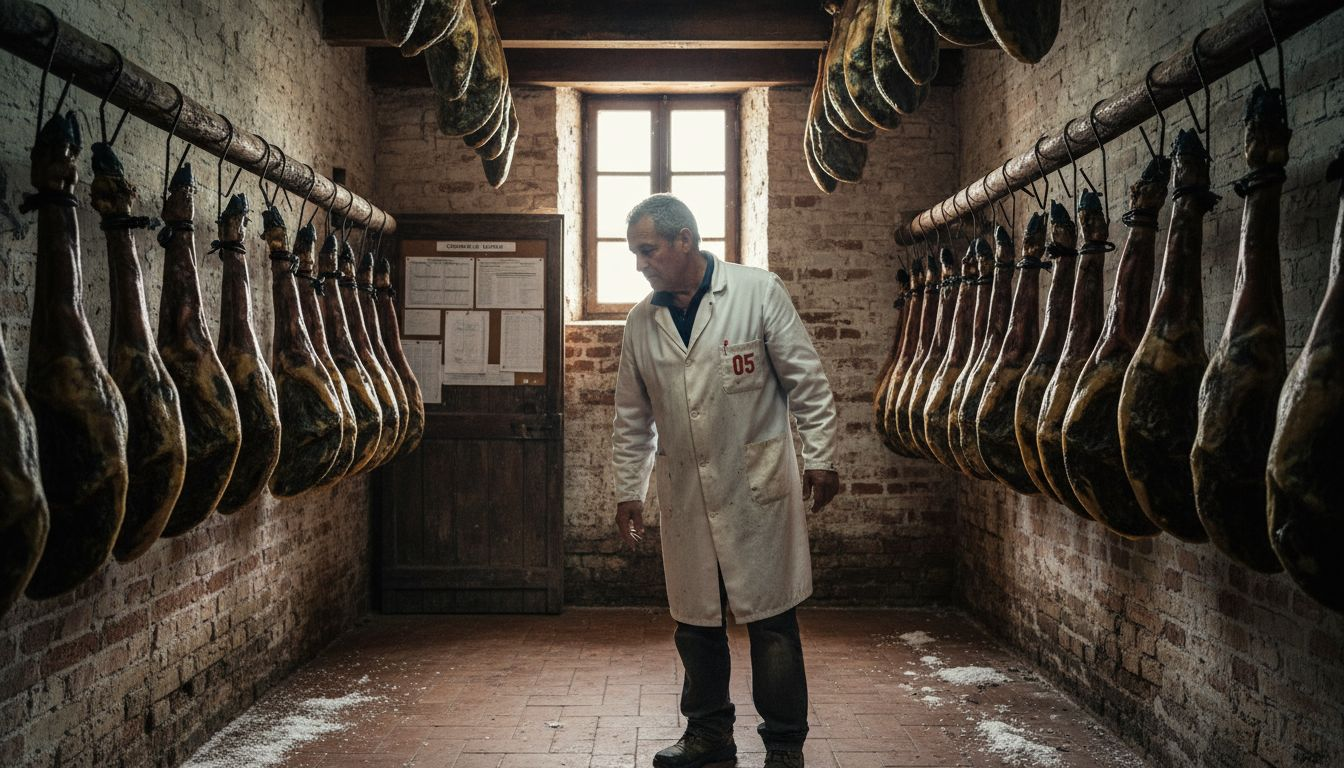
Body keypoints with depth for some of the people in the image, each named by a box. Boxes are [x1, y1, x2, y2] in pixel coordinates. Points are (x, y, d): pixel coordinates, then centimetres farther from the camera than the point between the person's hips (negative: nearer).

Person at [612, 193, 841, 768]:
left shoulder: (759, 292, -4)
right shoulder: (641, 322, 8)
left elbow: (807, 381, -3)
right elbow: (632, 419, 15)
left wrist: (819, 457, -6)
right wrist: (628, 492, 13)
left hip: (758, 489, -4)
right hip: (685, 498, 4)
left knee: (771, 623, 2)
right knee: (695, 623, 11)